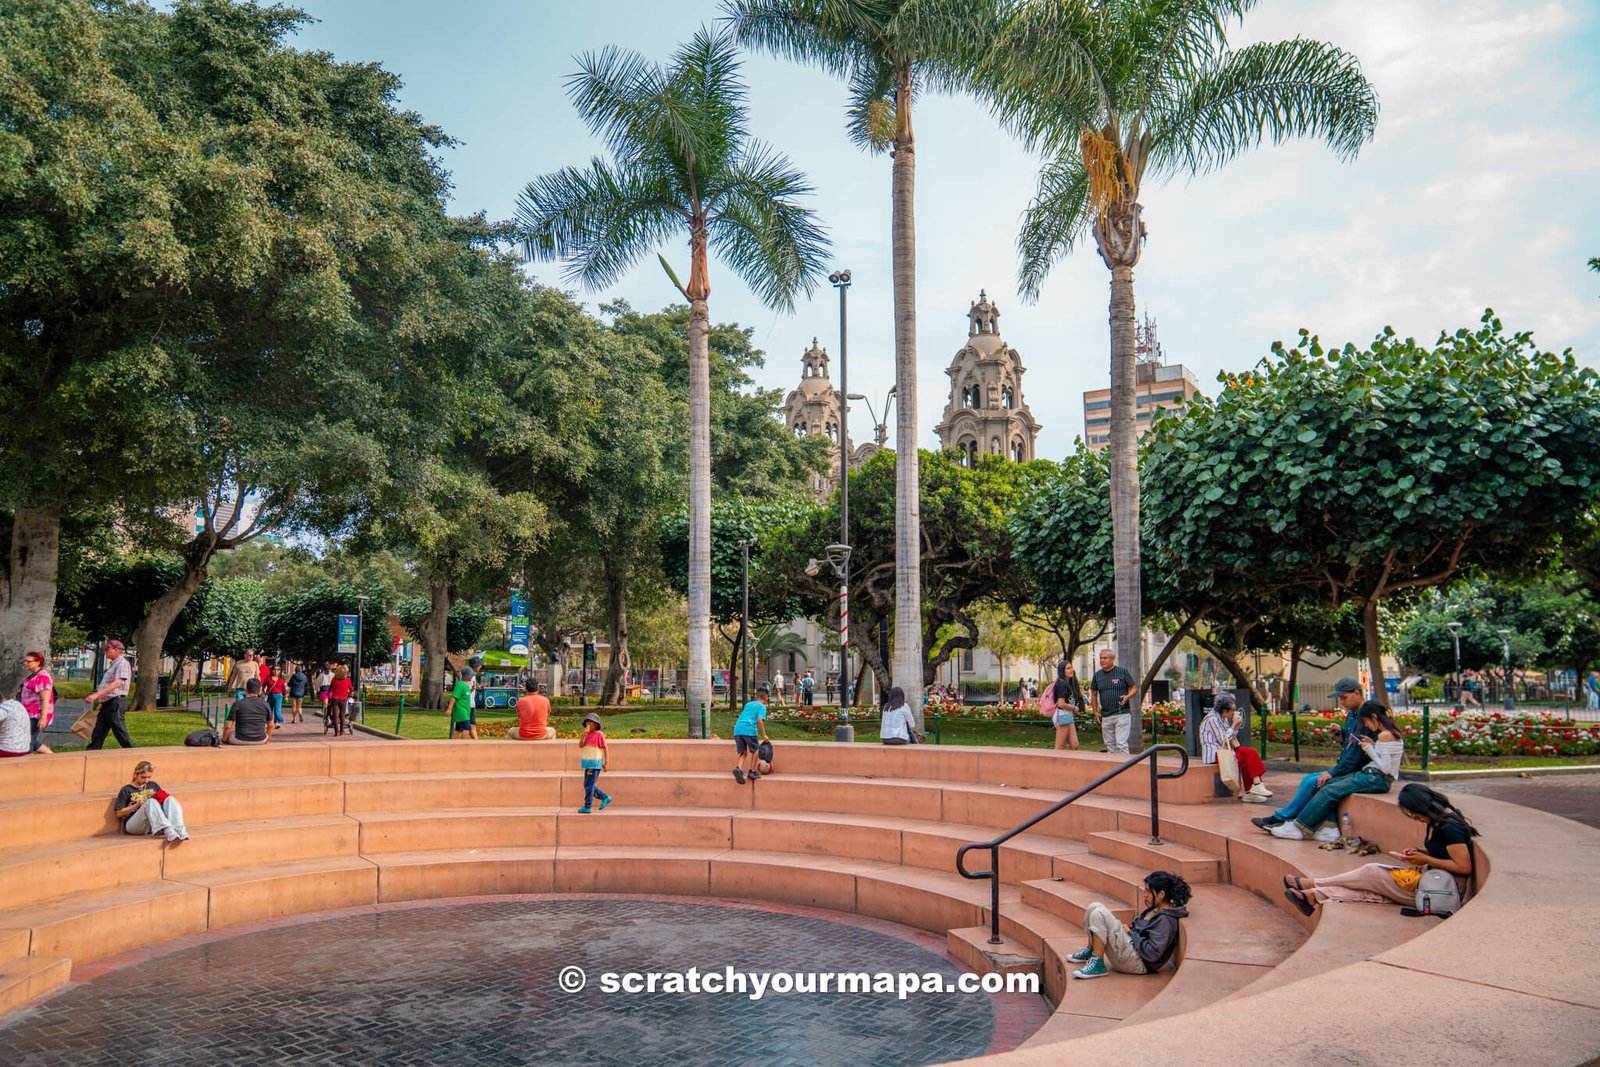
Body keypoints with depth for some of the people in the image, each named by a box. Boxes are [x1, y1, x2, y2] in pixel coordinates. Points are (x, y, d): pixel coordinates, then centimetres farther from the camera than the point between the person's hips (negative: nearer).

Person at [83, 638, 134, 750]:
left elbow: (118, 683, -26)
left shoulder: (122, 663, -12)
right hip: (107, 703, 10)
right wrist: (103, 702, 25)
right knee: (98, 733, 8)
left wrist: (97, 694, -32)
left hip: (116, 703, -10)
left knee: (120, 733, -7)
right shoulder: (113, 664, 20)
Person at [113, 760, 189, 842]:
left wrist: (162, 797, 0)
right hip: (134, 825, -4)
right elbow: (119, 813, 2)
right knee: (151, 802, -33)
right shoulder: (126, 790, 9)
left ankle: (180, 831, -48)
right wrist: (137, 805, -10)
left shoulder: (153, 785, 22)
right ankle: (169, 832, -56)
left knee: (171, 800, -22)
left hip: (156, 823, 4)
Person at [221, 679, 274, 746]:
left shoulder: (237, 704, -8)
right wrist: (267, 739, 23)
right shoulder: (265, 704, -3)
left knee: (228, 733, 30)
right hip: (260, 741, 1)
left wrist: (224, 740, 9)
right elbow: (271, 725, 6)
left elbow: (228, 726, -8)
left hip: (240, 741, -1)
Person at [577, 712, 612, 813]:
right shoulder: (588, 735, 11)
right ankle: (605, 798, 21)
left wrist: (606, 763, -9)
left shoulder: (599, 734, -10)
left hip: (595, 763, -8)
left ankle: (587, 807, 1)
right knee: (587, 785, 13)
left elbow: (605, 748, -8)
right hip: (588, 764, 9)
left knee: (589, 785, -6)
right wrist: (584, 735, -15)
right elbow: (580, 746, -1)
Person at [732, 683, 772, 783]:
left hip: (737, 729, 6)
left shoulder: (748, 704, 27)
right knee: (755, 750, 15)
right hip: (749, 729, -6)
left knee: (743, 752, 13)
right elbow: (759, 720, -8)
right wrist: (764, 735, -2)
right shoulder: (762, 707, 8)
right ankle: (752, 771, 14)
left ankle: (738, 767, -12)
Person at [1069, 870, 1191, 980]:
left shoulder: (1165, 920, -18)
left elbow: (1152, 954, -24)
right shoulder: (1154, 910, 11)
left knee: (1099, 914, -22)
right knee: (1094, 907, 1)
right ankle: (1090, 951, 14)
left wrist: (1130, 932, -13)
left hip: (1138, 963, -10)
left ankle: (1097, 965, -18)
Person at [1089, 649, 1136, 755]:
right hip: (1105, 716, 4)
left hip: (1122, 714, -4)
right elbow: (1094, 694, 18)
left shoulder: (1122, 671, -2)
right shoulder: (1097, 675, 8)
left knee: (1121, 743, -11)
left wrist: (1127, 697, -17)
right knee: (1109, 744, 10)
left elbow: (1133, 688, 3)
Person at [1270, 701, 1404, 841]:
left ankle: (1299, 828, -11)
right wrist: (1373, 745, 8)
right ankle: (1330, 828, -6)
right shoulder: (1390, 731, 14)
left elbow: (1385, 768, -21)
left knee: (1329, 791, -14)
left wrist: (1369, 748, -11)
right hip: (1369, 774, 10)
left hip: (1376, 779, -10)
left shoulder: (1385, 735, -17)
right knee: (1327, 784, 3)